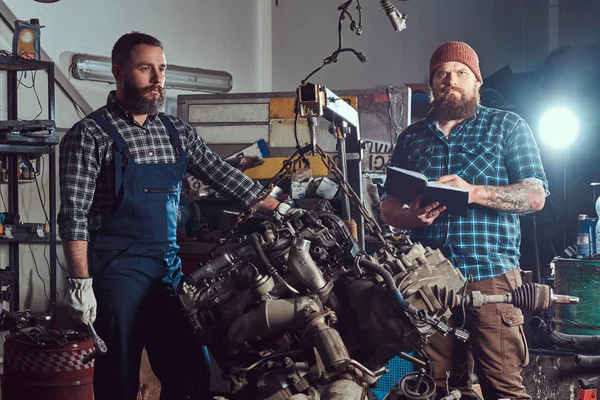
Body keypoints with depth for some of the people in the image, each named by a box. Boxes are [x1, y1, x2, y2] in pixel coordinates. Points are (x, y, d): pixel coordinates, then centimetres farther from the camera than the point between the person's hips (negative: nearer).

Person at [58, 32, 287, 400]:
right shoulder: (89, 135, -4)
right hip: (117, 271, -5)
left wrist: (279, 209, 9)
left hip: (170, 269, 6)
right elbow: (74, 216, -9)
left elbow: (222, 175, 15)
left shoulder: (176, 132, 13)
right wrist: (81, 282, -16)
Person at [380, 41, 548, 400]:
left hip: (491, 276, -3)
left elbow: (535, 195, -1)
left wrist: (474, 193, -16)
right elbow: (388, 207, 17)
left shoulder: (508, 126, 8)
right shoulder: (411, 138, 18)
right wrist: (411, 216, -7)